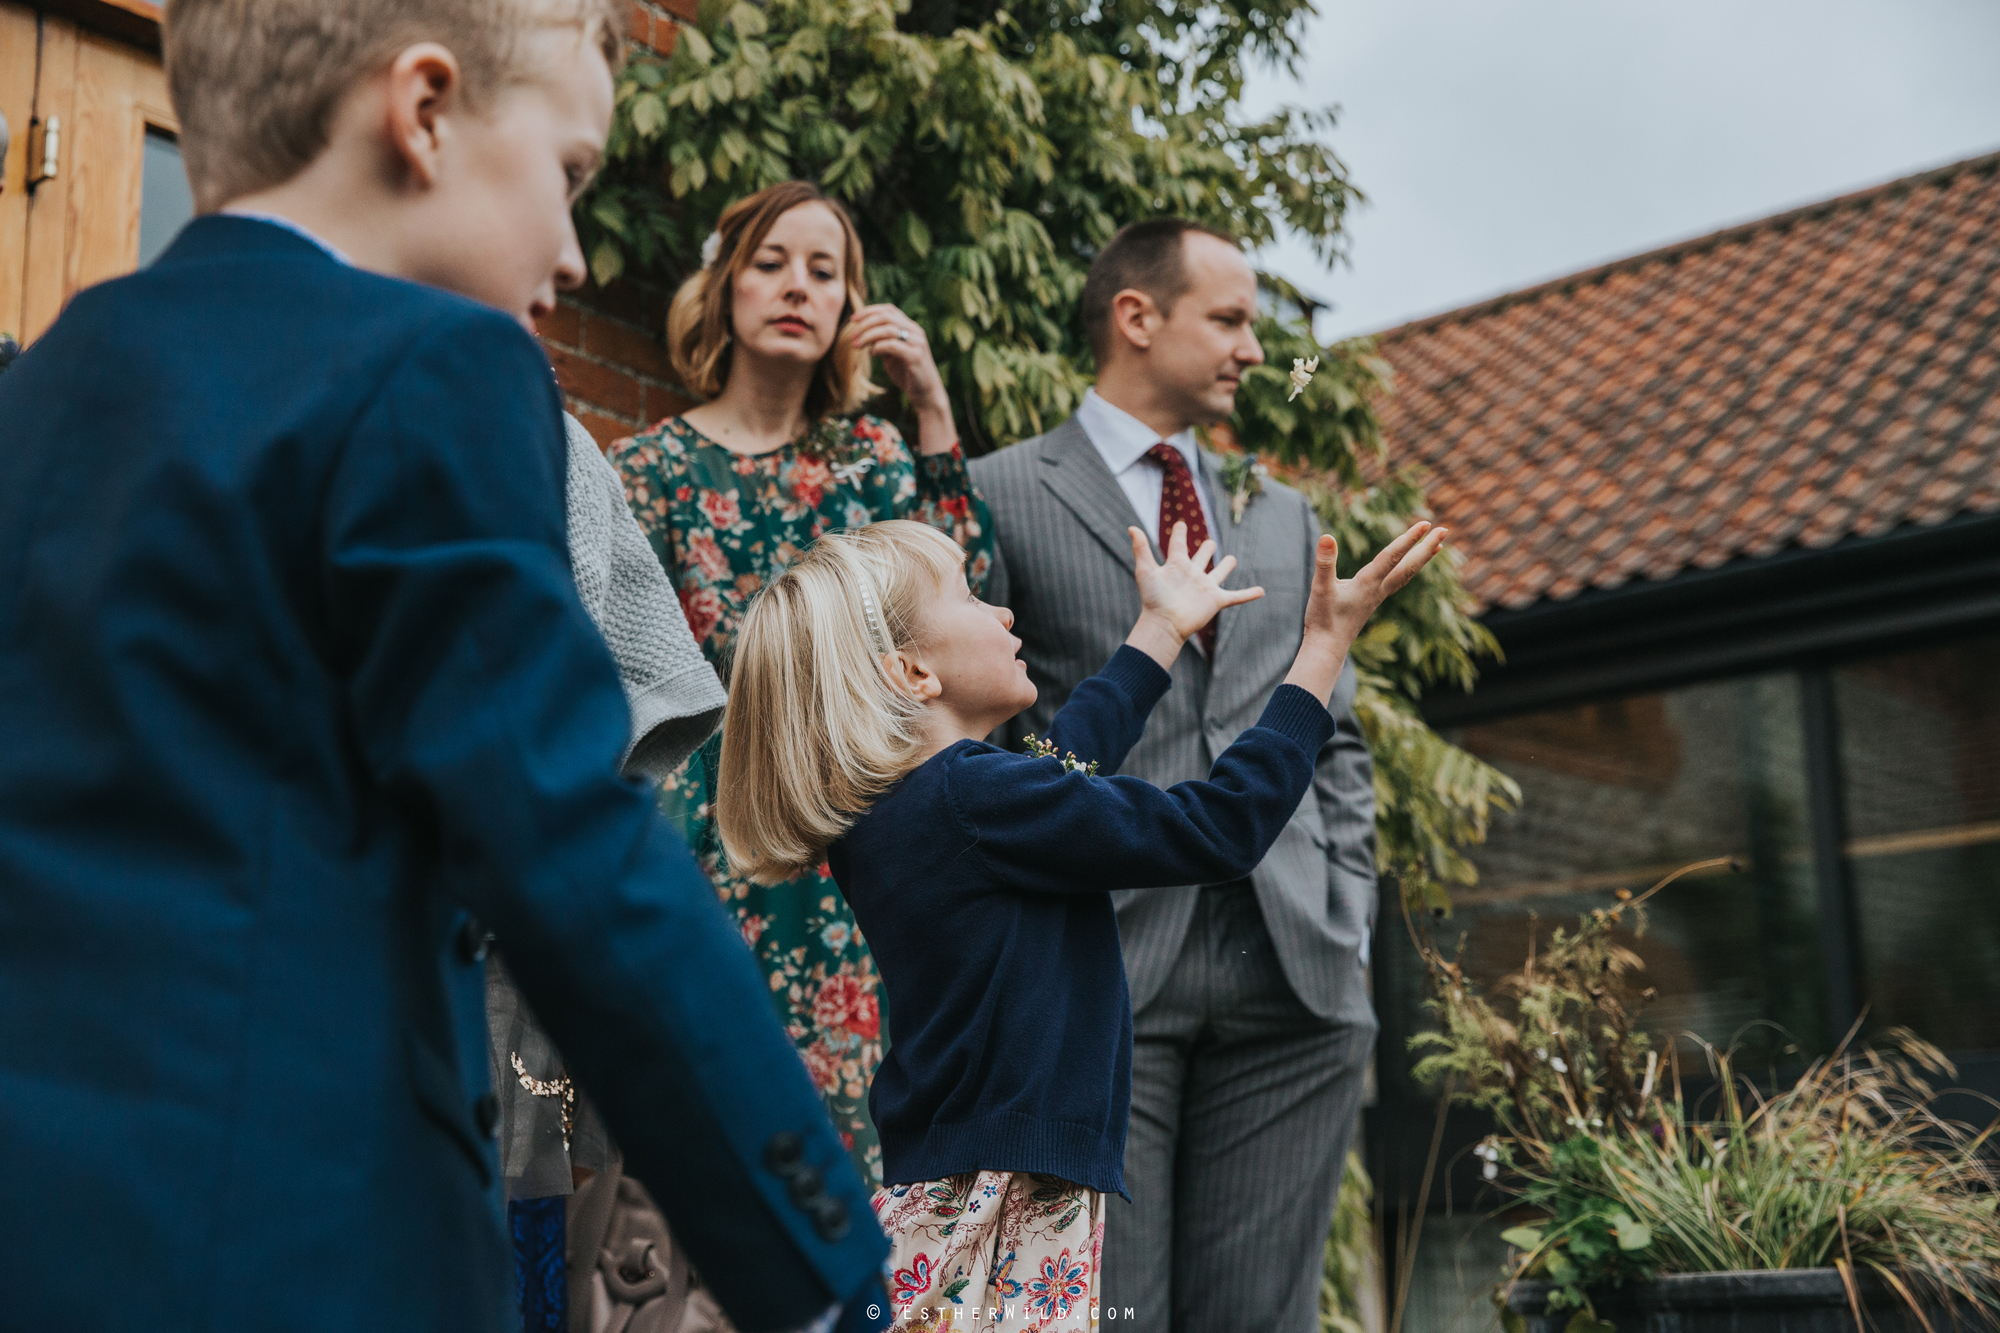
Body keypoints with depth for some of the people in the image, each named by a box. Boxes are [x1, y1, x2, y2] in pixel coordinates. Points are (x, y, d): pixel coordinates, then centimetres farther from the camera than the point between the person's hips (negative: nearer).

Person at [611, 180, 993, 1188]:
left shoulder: (866, 452, 12)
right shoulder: (654, 464, 4)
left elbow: (961, 594, -3)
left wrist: (931, 407, -5)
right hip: (718, 832, -2)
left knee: (850, 1118, -1)